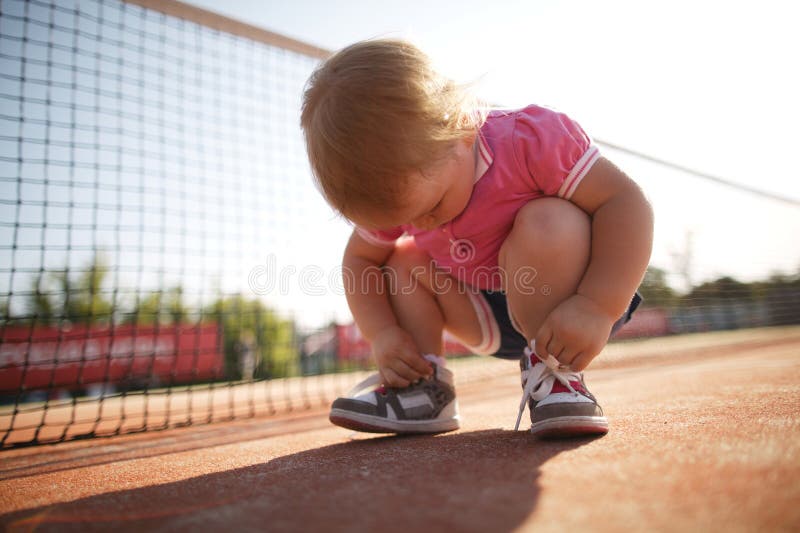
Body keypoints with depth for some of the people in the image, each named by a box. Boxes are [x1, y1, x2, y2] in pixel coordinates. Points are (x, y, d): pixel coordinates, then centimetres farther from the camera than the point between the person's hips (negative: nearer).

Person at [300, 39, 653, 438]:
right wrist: (382, 334, -16)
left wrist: (598, 308, -40)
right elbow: (359, 261, 0)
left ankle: (555, 374, -21)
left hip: (563, 304, -5)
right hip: (493, 319, 6)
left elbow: (626, 202, -29)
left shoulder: (529, 139, -28)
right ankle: (423, 388, -7)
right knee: (403, 261, -4)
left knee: (548, 222, -34)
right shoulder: (396, 191, -11)